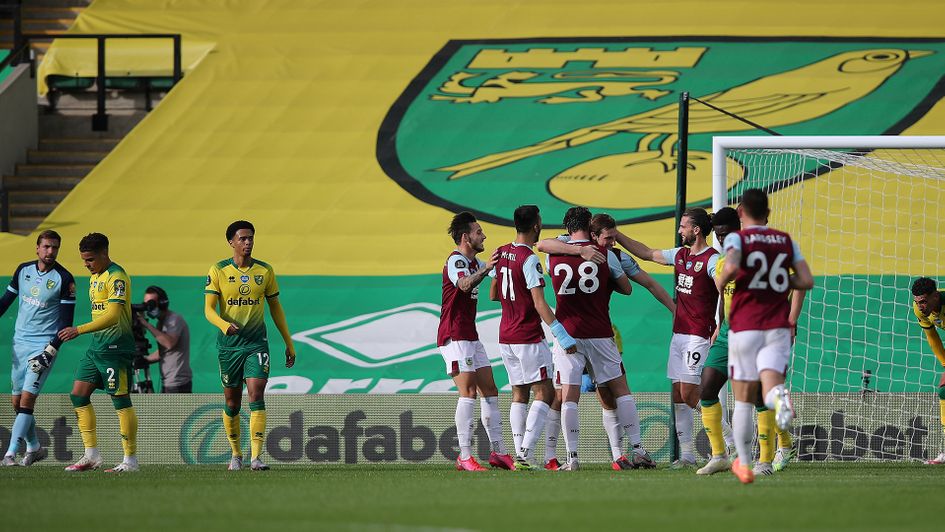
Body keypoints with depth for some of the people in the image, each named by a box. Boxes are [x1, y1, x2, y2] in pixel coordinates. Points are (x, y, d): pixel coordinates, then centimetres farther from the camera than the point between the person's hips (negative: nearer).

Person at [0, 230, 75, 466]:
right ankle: (34, 447, 26)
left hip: (44, 345, -6)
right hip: (20, 342, 6)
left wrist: (51, 350, -19)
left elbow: (67, 321, -11)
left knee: (27, 399, -15)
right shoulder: (23, 270, 5)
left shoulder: (64, 279, -9)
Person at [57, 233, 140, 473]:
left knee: (120, 400, -7)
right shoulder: (95, 277, 15)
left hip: (115, 347, -10)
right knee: (78, 396, 7)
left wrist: (79, 330, -27)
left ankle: (130, 460, -3)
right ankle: (91, 456, 11)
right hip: (96, 346, 10)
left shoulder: (116, 277, -15)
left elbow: (113, 315, -25)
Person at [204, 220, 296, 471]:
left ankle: (256, 456, -18)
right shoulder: (218, 271, -3)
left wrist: (289, 343, 14)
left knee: (256, 396, -14)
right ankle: (236, 453, 26)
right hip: (229, 344, 0)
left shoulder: (265, 271, 4)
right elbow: (209, 309, -8)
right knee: (232, 401, 8)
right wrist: (224, 325, -29)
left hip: (257, 342, 0)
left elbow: (275, 307, 13)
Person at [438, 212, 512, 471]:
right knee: (468, 391, -15)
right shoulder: (455, 260, -14)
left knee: (490, 390, 8)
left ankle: (498, 452, 11)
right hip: (454, 337, -10)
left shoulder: (473, 262, 16)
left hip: (470, 337, 10)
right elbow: (464, 284, -36)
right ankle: (464, 457, -17)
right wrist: (485, 269, -51)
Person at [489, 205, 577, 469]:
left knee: (519, 395, 11)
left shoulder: (501, 253, 8)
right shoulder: (529, 259, -16)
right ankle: (525, 454, -17)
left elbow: (494, 294, 18)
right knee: (544, 393, -5)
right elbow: (539, 304, -21)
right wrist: (562, 335, -22)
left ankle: (519, 455, 6)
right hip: (528, 338, -8)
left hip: (505, 336, 8)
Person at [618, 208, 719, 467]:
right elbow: (647, 253, 26)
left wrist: (719, 330, -27)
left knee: (690, 394, -12)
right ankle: (687, 454, 6)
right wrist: (616, 235, 25)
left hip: (699, 336, -8)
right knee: (678, 395, 4)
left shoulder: (712, 260, -11)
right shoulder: (680, 255, 14)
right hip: (679, 333, 8)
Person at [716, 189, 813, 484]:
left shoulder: (737, 238, -2)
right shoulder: (786, 241, 10)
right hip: (778, 327, 2)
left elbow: (732, 266, -23)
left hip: (744, 327, -2)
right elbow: (807, 281, 4)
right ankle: (780, 396, -45)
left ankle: (744, 464, 14)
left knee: (743, 401, 10)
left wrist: (720, 282, -2)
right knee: (769, 389, -8)